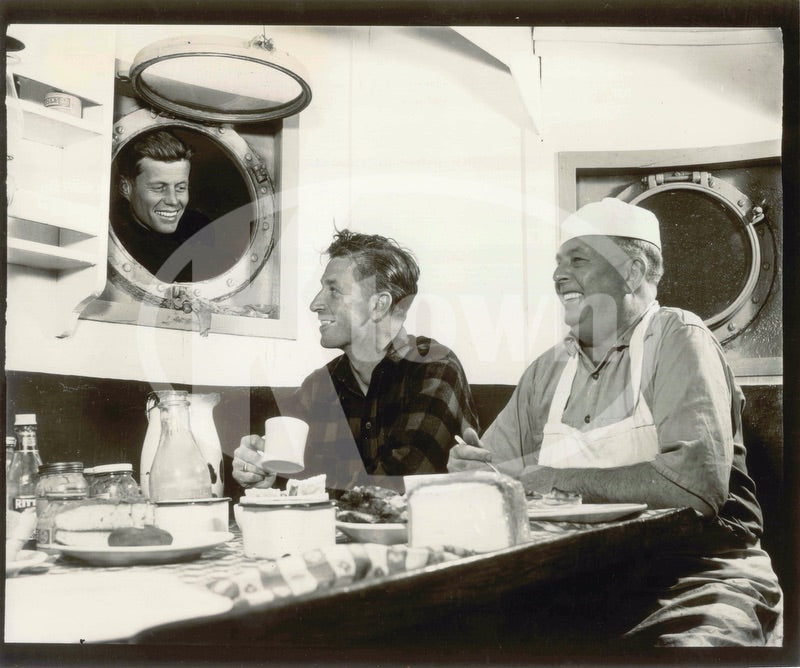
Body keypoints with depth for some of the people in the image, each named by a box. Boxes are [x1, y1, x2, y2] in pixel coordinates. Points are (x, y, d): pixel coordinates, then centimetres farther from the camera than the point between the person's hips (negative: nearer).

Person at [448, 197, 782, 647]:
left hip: (694, 577, -4)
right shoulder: (547, 372, 12)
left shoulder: (678, 338, -5)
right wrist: (472, 467, -15)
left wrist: (541, 479, -18)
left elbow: (700, 481, -19)